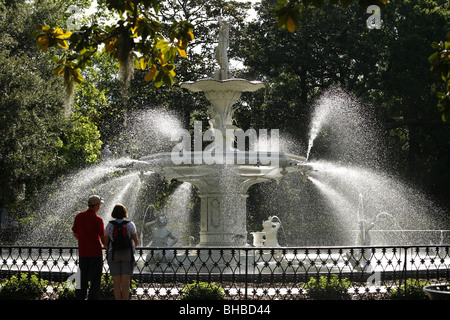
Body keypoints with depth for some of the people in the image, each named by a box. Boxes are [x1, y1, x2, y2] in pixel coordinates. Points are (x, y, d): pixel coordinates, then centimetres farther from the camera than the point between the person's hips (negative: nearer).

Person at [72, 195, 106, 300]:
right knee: (95, 280, 2)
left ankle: (80, 297, 13)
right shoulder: (97, 219, -12)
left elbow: (75, 233, 12)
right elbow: (103, 238, -10)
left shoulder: (79, 216, 3)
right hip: (95, 253, -5)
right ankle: (93, 298, 1)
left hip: (82, 253, 5)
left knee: (83, 279, 13)